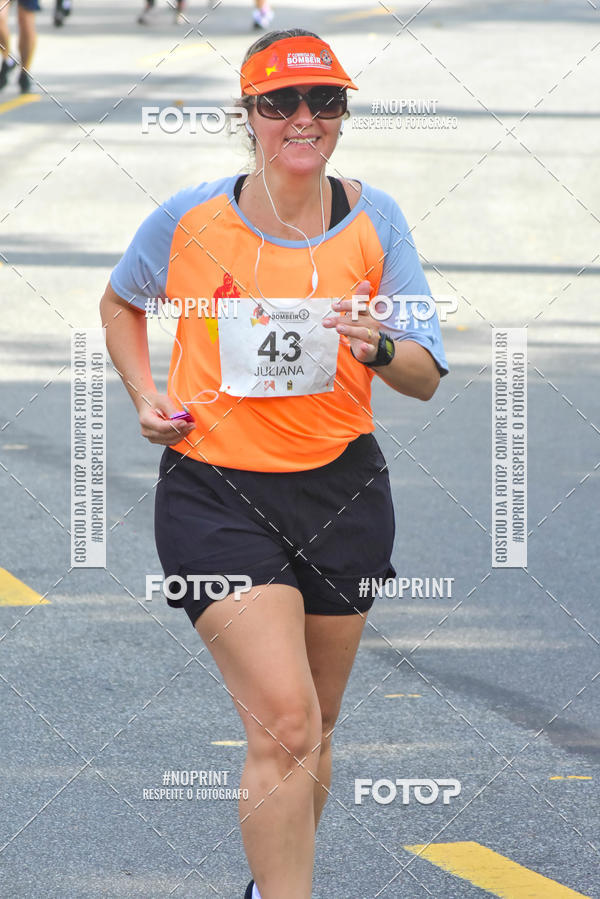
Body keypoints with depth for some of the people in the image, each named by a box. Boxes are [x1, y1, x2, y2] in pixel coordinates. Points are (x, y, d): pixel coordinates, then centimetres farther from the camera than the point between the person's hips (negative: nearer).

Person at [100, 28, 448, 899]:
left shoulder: (374, 220, -1)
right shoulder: (189, 221, -5)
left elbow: (426, 377, -1)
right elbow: (121, 302, 17)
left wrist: (379, 349, -22)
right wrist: (146, 394, 2)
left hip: (342, 492, 3)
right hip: (216, 491, -3)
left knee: (311, 731, 15)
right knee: (284, 727, -17)